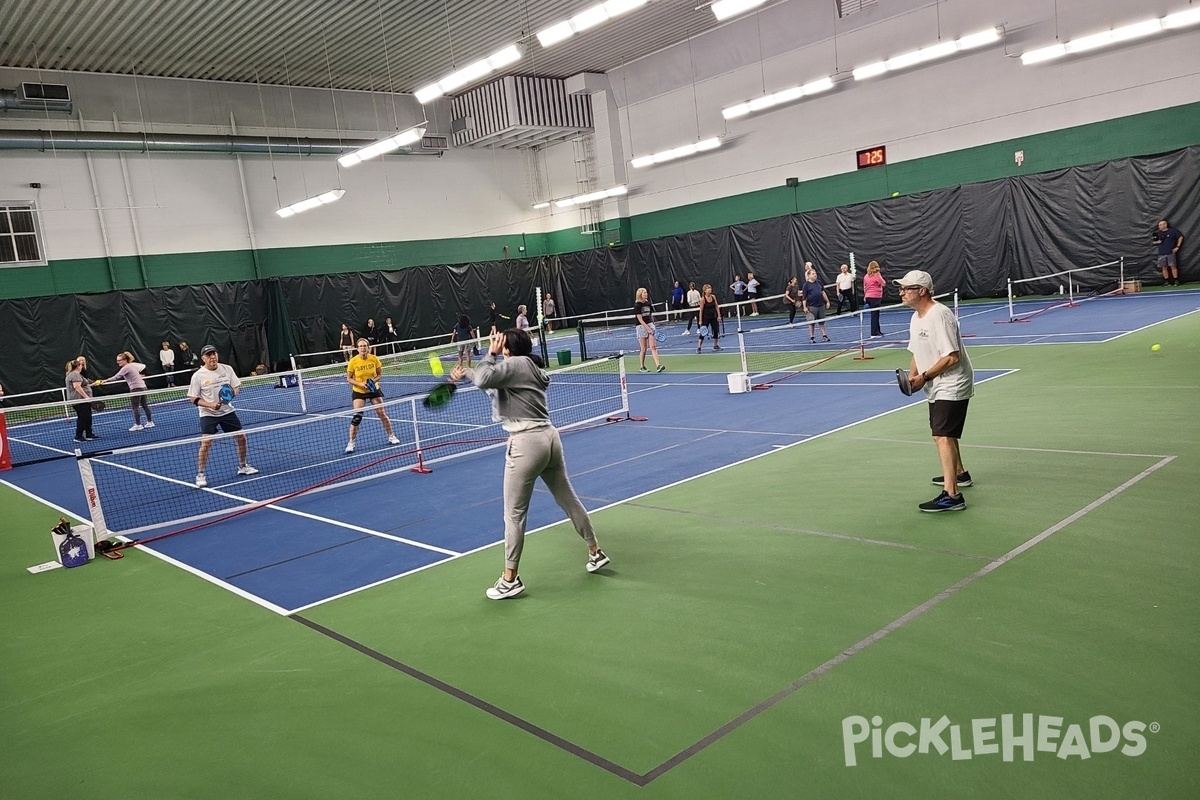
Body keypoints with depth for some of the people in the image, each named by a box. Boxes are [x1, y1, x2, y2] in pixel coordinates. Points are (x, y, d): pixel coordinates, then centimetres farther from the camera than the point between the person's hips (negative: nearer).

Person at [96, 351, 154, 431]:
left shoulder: (125, 368, -15)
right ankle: (150, 422, 18)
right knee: (145, 405, 14)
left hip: (135, 388, -9)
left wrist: (104, 381, -27)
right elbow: (143, 366, 24)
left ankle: (138, 425, -1)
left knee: (134, 407, -2)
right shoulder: (133, 364, 8)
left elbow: (116, 377, -24)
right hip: (142, 386, 9)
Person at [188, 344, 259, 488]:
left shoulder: (227, 369, -4)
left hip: (227, 411, 4)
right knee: (205, 443, -14)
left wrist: (233, 393, -19)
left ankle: (243, 466, 29)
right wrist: (210, 405, -23)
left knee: (241, 437, 7)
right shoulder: (198, 376, -12)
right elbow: (194, 399, -9)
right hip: (208, 414, -4)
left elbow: (236, 387, 4)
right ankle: (200, 475, 0)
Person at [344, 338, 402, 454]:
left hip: (374, 390, 2)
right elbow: (349, 379, -6)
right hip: (358, 392, -2)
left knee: (382, 413, 4)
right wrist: (360, 384, -22)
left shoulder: (374, 359, -11)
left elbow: (380, 374, 0)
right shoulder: (353, 361, -15)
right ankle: (351, 443, -1)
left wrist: (373, 381, -19)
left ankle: (391, 436, 23)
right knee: (357, 416, -11)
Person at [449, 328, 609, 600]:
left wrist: (490, 354, -7)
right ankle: (595, 552, 33)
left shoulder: (515, 364, -10)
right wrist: (464, 374, 25)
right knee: (568, 499, 21)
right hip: (549, 437, 9)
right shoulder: (532, 368, 16)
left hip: (526, 443, -9)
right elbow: (492, 379, 27)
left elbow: (484, 379, -21)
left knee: (514, 514, 1)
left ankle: (510, 580, 8)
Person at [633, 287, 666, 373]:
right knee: (643, 349, 2)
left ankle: (658, 365, -14)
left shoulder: (648, 303, 8)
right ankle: (641, 367, 16)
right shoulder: (637, 305, -9)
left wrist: (652, 326, 15)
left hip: (650, 325, 5)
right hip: (642, 327, -5)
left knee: (653, 347, -6)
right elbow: (640, 320, -15)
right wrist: (648, 328, -19)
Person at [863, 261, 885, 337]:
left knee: (875, 314, 16)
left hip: (868, 297, 7)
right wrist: (880, 274, -2)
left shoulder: (866, 276, 7)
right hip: (875, 297, -6)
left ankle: (878, 331, 26)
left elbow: (864, 288, 13)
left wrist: (865, 297, 23)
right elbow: (883, 284, -3)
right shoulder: (877, 275, -11)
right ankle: (874, 334, -4)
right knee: (875, 315, -4)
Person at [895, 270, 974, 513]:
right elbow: (917, 353, 15)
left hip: (952, 386, -10)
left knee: (942, 436, -18)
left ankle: (951, 495, -21)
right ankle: (959, 474, 46)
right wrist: (912, 375, -3)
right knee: (943, 435, 24)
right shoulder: (916, 318, 9)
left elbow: (952, 357, -25)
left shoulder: (939, 315, -22)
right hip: (937, 388, 10)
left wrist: (925, 377, -23)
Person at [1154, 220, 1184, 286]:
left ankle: (1176, 281, 1)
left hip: (1171, 252, -3)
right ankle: (1166, 281, 9)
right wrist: (1157, 241, -8)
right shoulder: (1158, 233, 8)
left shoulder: (1172, 231, -3)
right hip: (1161, 253, 3)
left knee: (1173, 266, -4)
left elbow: (1180, 237, 4)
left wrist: (1177, 247, -1)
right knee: (1164, 267, 3)